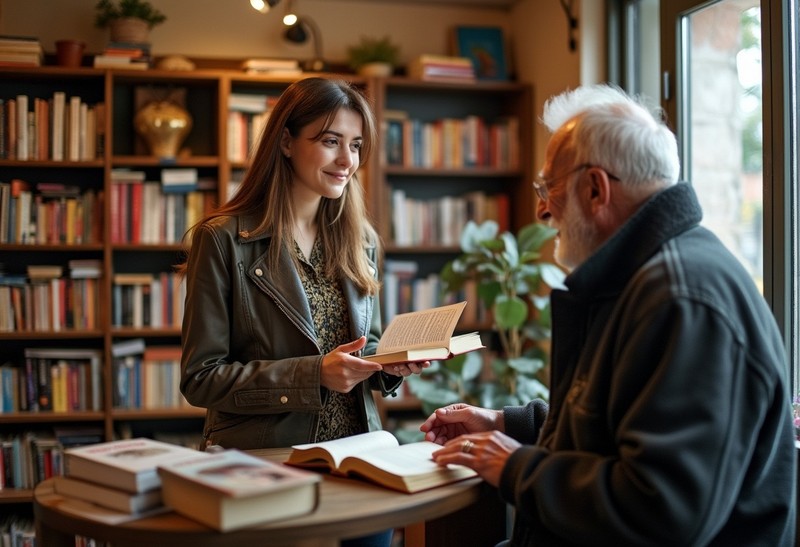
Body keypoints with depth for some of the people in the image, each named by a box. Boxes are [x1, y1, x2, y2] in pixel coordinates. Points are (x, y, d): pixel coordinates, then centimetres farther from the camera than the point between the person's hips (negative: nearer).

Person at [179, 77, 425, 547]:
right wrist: (313, 374, -21)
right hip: (265, 466, -4)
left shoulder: (361, 240, 7)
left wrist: (392, 366, -7)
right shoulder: (224, 240, -10)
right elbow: (200, 377, -12)